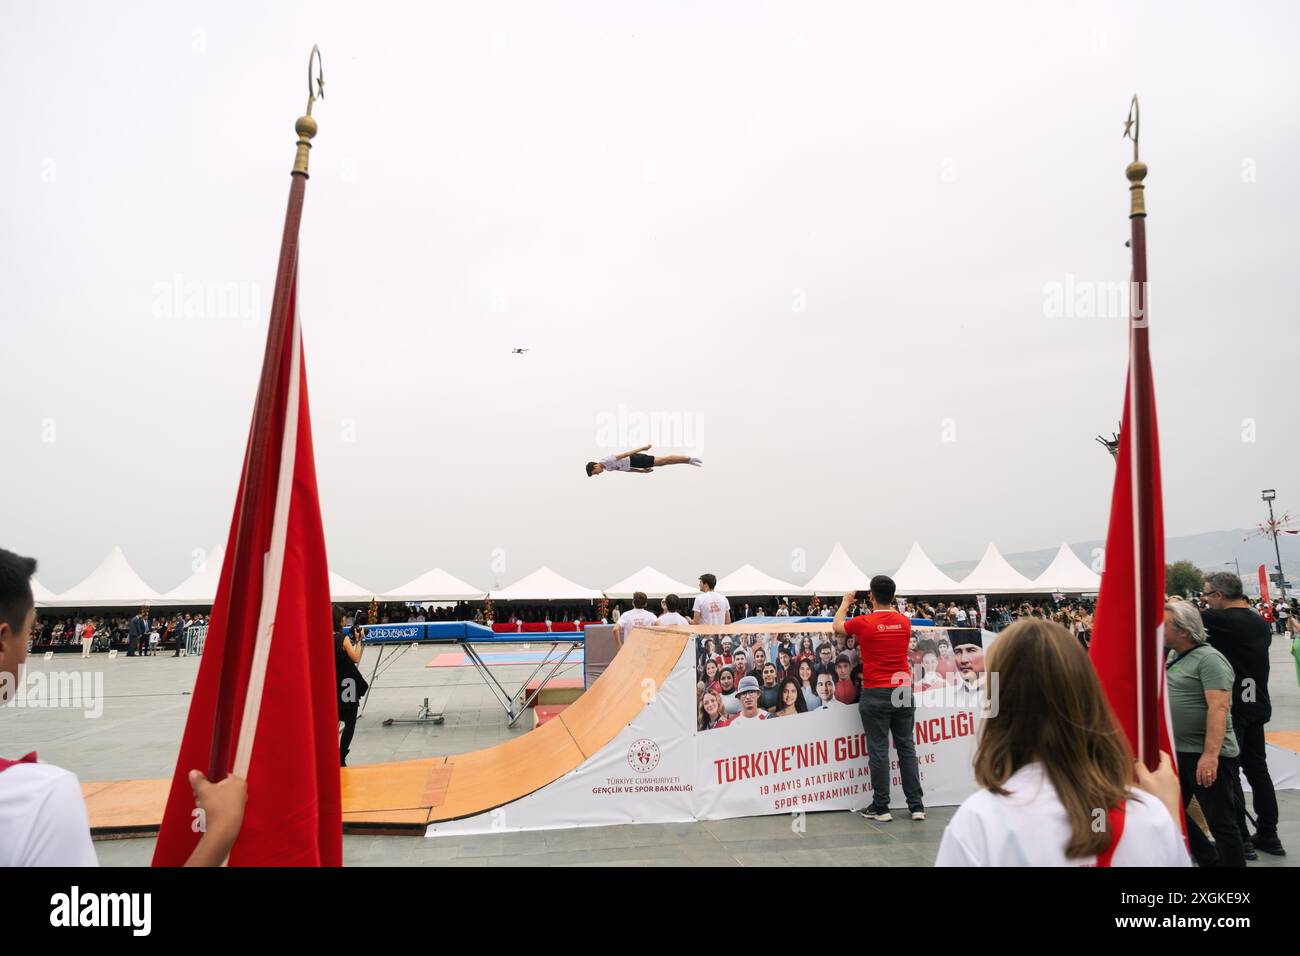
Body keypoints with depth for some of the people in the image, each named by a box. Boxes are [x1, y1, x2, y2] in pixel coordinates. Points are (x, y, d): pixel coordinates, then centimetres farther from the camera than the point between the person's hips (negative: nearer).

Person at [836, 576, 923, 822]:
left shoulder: (863, 623, -9)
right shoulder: (904, 622, 1)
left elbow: (837, 626, 12)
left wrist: (846, 602, 27)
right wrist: (888, 605, 42)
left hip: (875, 695, -4)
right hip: (903, 691, 4)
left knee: (878, 750, 1)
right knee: (907, 748, 11)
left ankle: (881, 807, 7)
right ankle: (916, 805, 13)